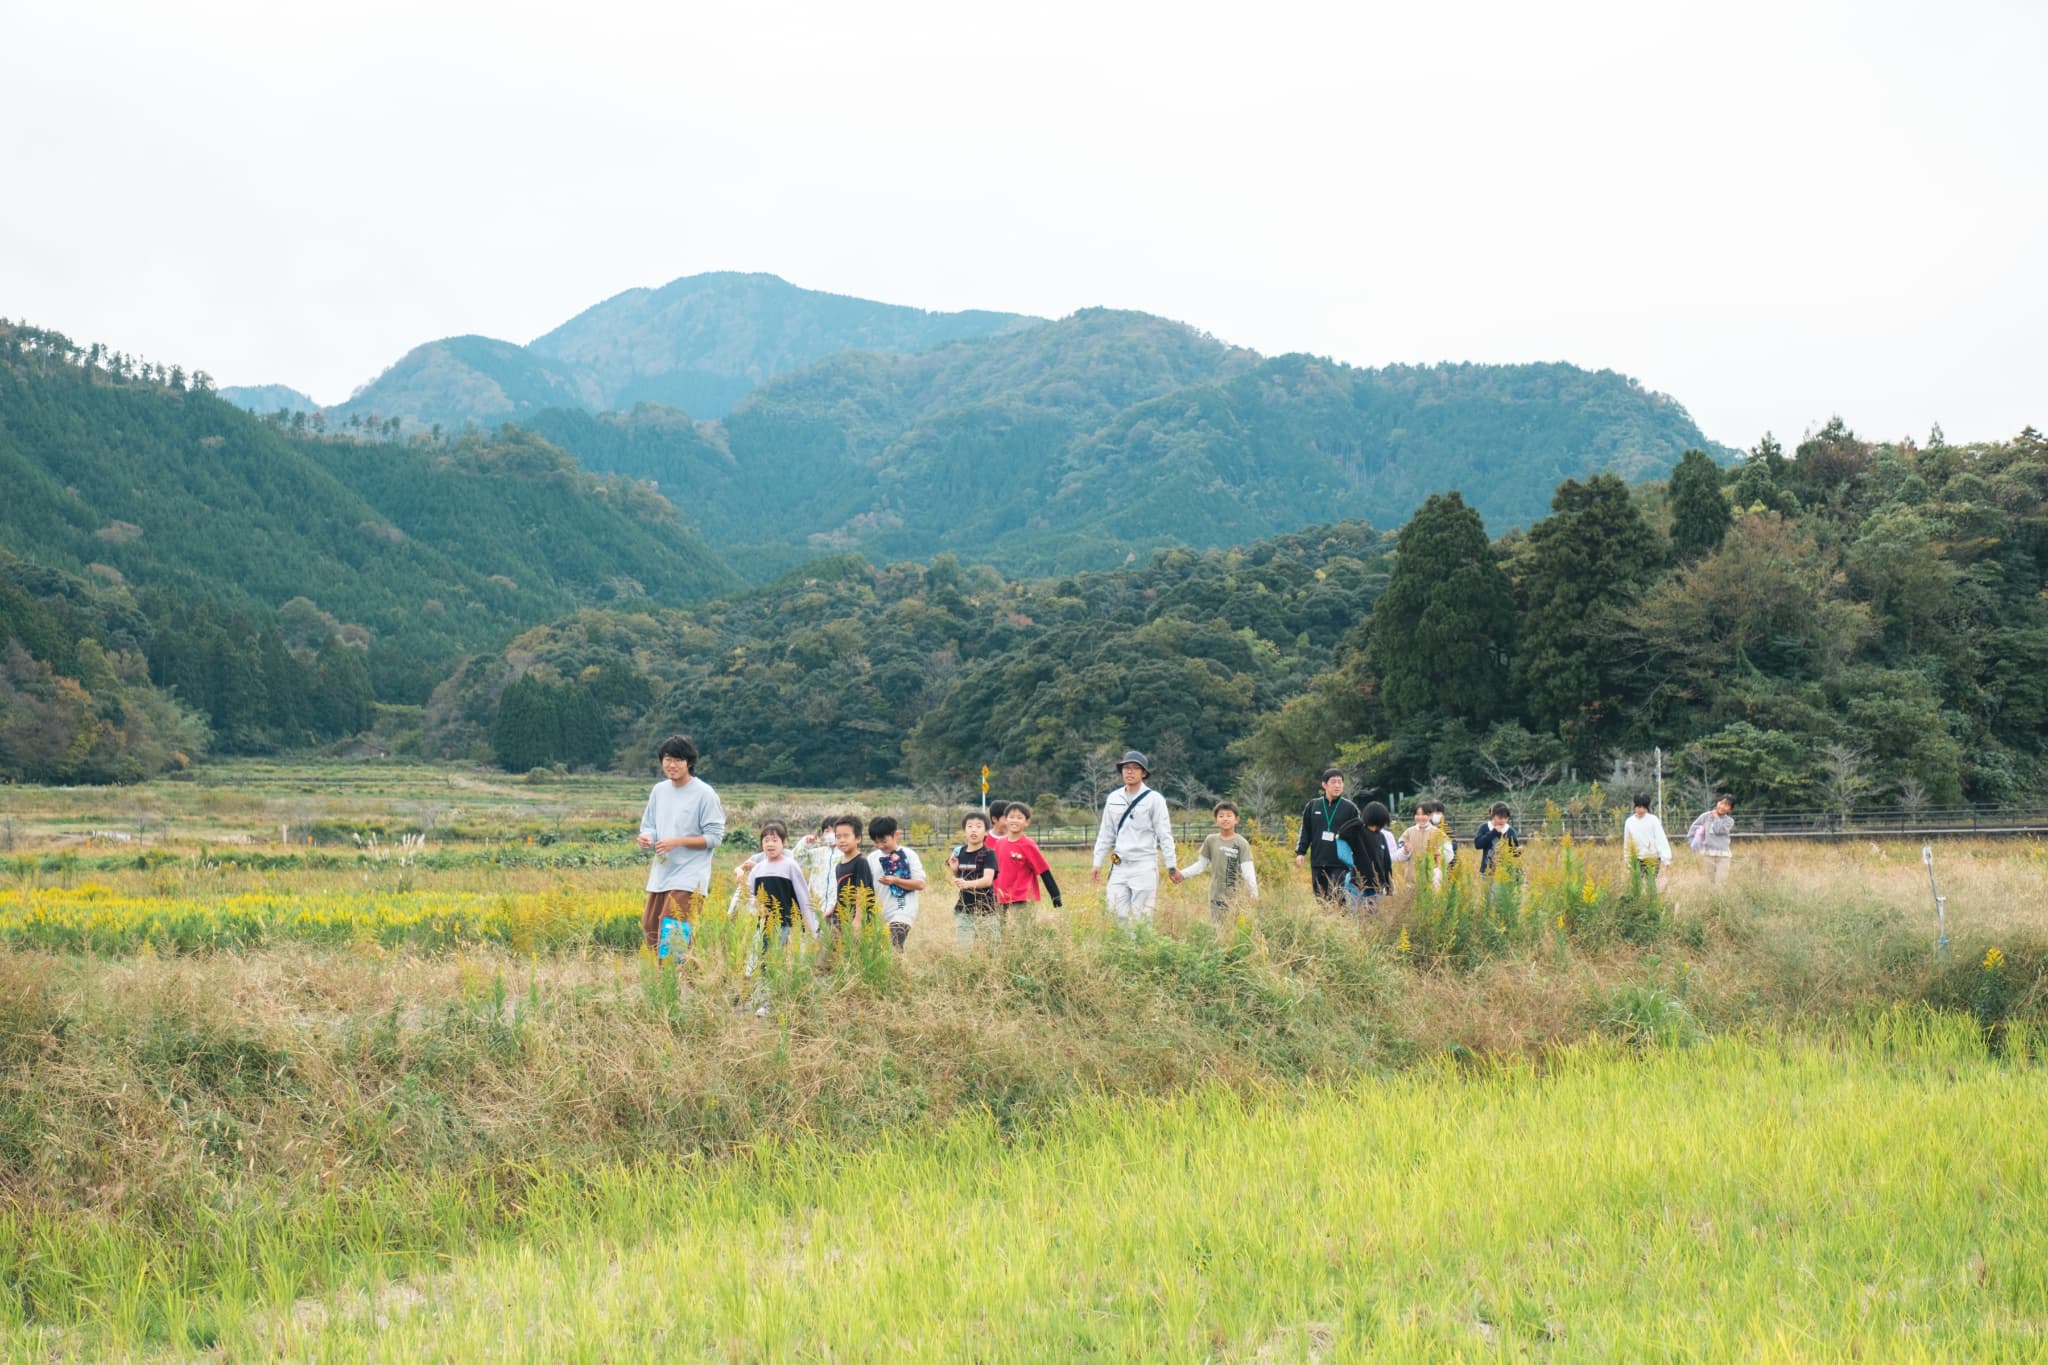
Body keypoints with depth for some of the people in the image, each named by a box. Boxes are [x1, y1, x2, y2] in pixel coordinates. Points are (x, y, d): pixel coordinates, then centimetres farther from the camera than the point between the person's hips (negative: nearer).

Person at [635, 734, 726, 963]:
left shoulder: (704, 794, -9)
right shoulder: (659, 790, 9)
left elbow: (715, 837, -9)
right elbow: (648, 826, 18)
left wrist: (678, 842, -18)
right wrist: (646, 838, -7)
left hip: (688, 878, -7)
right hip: (660, 874, 7)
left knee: (674, 935, -16)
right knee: (650, 932, 8)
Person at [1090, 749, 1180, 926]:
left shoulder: (1154, 799, -2)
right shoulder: (1113, 798, 11)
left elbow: (1164, 834, -3)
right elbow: (1105, 834, 17)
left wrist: (1171, 866, -6)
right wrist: (1097, 864, 14)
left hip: (1144, 865, -4)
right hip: (1119, 866, 4)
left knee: (1141, 917, -5)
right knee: (1116, 913, 0)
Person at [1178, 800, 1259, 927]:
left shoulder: (1241, 843, -7)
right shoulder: (1211, 841, 4)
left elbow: (1248, 870, -13)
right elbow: (1201, 864, 12)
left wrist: (1254, 893, -24)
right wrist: (1182, 874, 3)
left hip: (1236, 897, -3)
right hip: (1216, 896, 3)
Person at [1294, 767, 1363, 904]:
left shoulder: (1350, 808, 3)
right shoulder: (1312, 806, 9)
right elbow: (1305, 831, 14)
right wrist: (1300, 852, 4)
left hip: (1340, 863, -3)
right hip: (1317, 863, 3)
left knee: (1337, 900, -13)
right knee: (1320, 900, 5)